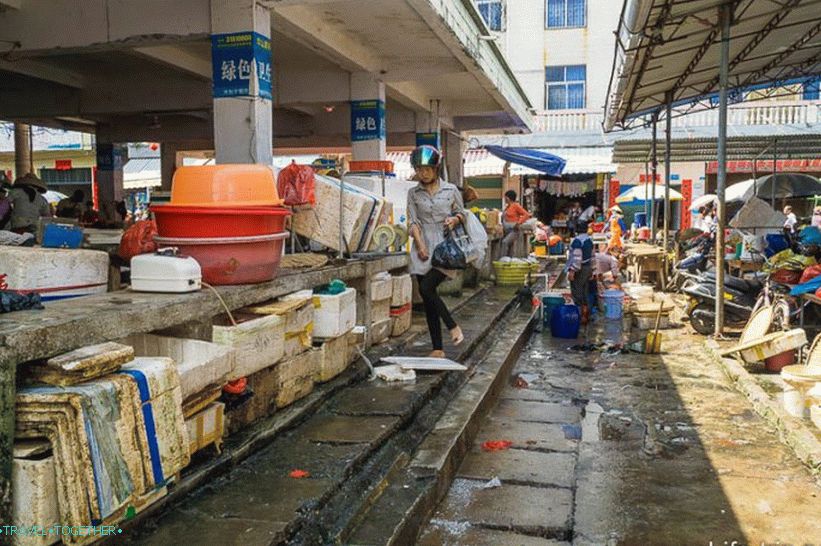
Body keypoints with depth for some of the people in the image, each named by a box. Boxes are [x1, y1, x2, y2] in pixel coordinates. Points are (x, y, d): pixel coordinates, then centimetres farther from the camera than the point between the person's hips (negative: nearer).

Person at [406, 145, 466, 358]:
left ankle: (453, 326, -1)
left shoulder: (451, 190, 4)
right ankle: (437, 348, 10)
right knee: (427, 300, 2)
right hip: (423, 248, 3)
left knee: (426, 288, -21)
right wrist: (420, 245, -10)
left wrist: (455, 219, -10)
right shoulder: (413, 193, 8)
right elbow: (413, 221, 2)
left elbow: (462, 214, 13)